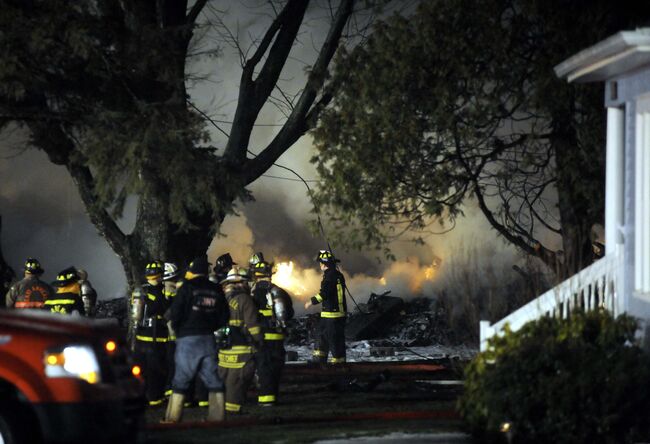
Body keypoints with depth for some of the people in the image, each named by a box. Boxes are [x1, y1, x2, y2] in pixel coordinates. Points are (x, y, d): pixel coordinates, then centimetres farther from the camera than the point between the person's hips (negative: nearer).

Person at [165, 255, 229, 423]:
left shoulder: (187, 288, -6)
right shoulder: (216, 290, 8)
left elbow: (175, 314, -9)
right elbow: (224, 317, 12)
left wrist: (177, 329, 8)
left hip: (188, 338, -4)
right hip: (209, 339, 4)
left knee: (181, 379, 1)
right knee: (213, 378, 8)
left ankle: (173, 417, 1)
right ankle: (217, 415, 6)